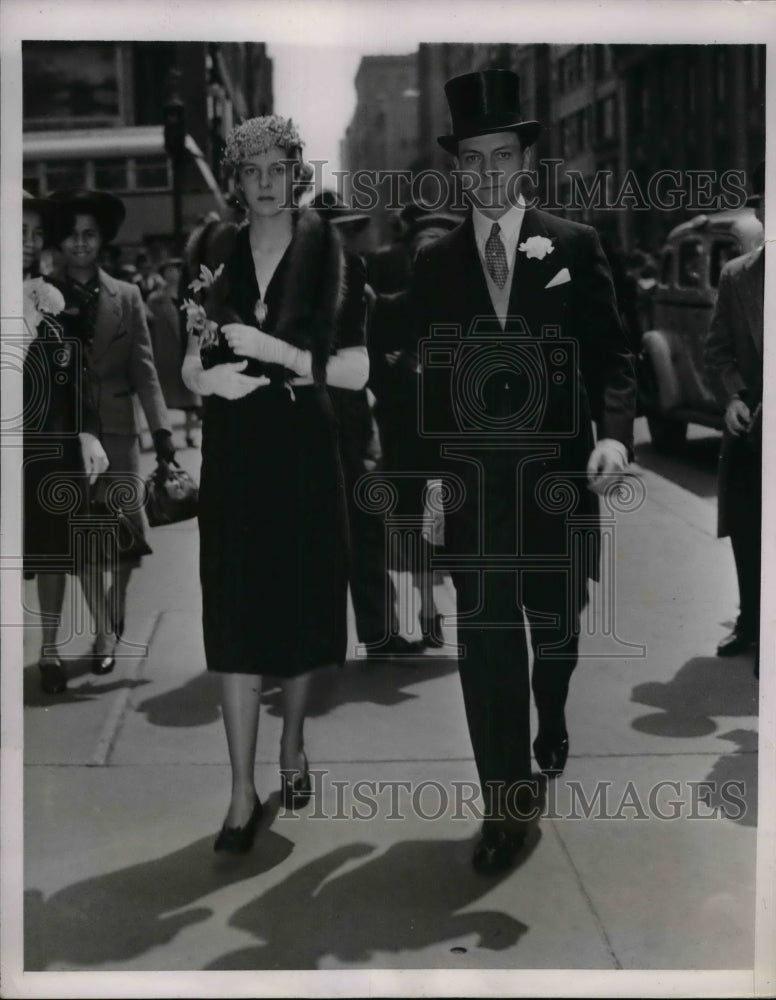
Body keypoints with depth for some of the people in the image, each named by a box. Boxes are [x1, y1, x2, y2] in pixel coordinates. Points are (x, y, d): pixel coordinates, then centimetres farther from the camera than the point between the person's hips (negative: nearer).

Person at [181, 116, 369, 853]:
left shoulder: (328, 257, -3)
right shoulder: (214, 254, 6)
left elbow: (355, 371, -7)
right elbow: (190, 363, 11)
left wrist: (272, 349, -17)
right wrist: (209, 380, -11)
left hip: (302, 454, -1)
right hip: (232, 454, 2)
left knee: (300, 608, 9)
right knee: (235, 620, -2)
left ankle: (293, 746, 33)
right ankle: (242, 792, 4)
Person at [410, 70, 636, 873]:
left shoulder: (574, 246, 0)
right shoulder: (434, 262, 4)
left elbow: (609, 353, -1)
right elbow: (426, 374, 6)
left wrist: (614, 432, -17)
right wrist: (426, 475, 5)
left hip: (557, 476, 0)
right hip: (471, 482, 0)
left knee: (556, 622, 18)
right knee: (486, 641, -1)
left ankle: (551, 721, 50)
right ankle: (506, 805, 7)